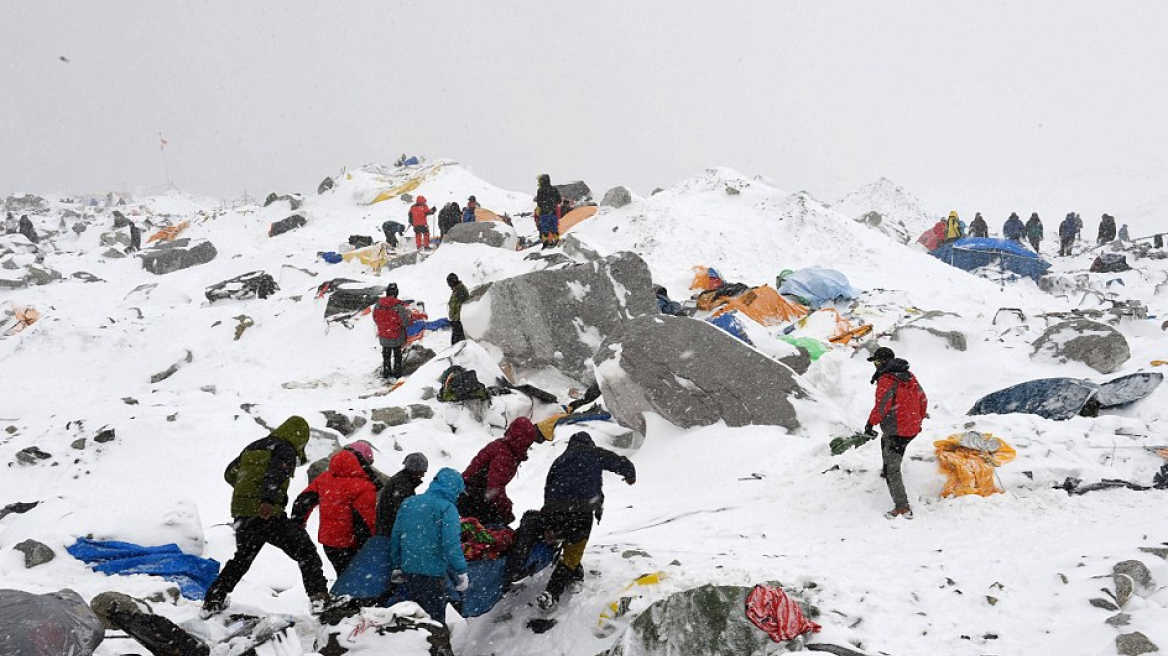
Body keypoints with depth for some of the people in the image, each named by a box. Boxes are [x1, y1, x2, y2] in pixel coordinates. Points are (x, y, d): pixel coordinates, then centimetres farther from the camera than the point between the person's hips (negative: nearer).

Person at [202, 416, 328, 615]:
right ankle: (319, 596, -11)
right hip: (268, 514, -7)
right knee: (305, 551, 0)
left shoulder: (252, 448, 20)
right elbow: (275, 474, -22)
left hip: (241, 511, 7)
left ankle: (212, 601, 27)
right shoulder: (286, 450, -3)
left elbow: (230, 473, 25)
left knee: (242, 557, 25)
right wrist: (268, 499, -36)